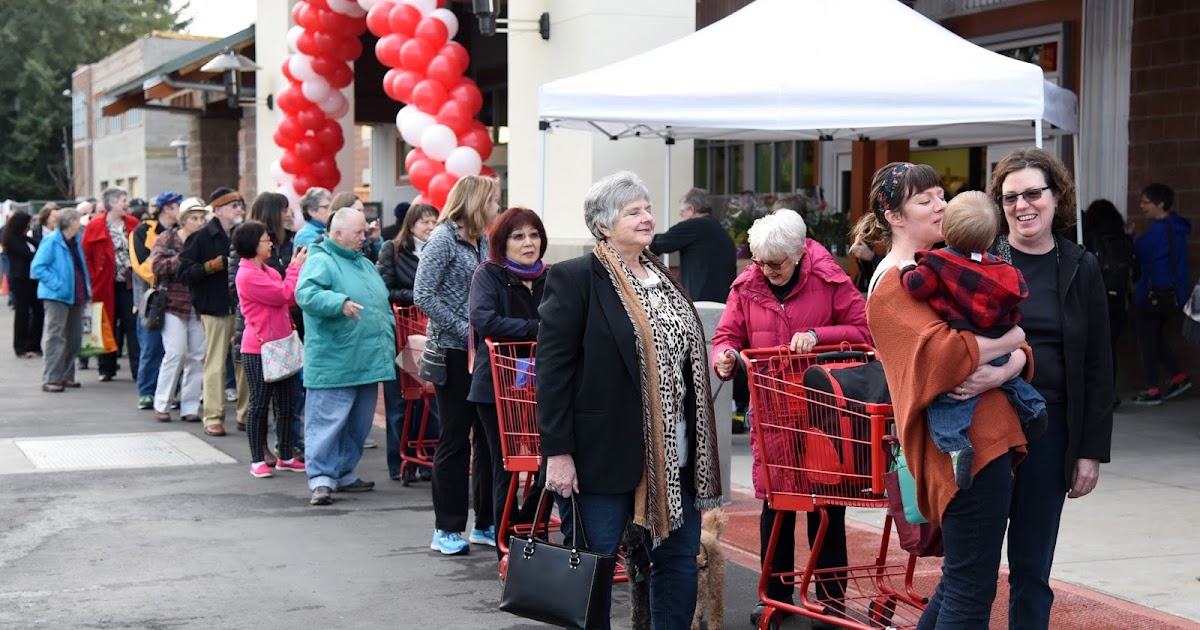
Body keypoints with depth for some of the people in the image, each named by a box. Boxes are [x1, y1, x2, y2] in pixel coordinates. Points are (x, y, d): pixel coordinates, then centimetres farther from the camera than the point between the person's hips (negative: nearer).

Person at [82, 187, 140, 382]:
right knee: (108, 327, 6)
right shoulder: (94, 228, -4)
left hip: (129, 284, 2)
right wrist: (94, 279, -8)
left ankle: (138, 370, -1)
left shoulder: (133, 224, 6)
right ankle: (106, 369, 15)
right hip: (106, 286, -2)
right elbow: (85, 256, -2)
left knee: (132, 325, -1)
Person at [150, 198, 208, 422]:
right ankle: (161, 405, 2)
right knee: (176, 353, -10)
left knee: (197, 356, 1)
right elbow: (157, 266, -11)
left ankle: (190, 407, 9)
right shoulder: (167, 239, 3)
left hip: (199, 307, 4)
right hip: (173, 304, -4)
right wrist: (184, 258, -16)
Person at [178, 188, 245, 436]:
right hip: (215, 307, -5)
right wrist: (215, 265, -16)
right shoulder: (202, 237, -3)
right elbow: (185, 272, -8)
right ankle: (213, 417, 1)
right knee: (216, 364, -4)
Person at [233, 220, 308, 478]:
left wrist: (296, 267, 2)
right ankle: (257, 460, 8)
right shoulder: (247, 275, -14)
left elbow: (292, 299, 10)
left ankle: (286, 457, 21)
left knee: (286, 403, 11)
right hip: (258, 349, -8)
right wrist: (296, 267, -7)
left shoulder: (269, 271, 14)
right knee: (260, 404, 0)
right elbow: (284, 295, -18)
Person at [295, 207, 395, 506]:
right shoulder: (320, 261, -7)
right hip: (333, 365, -9)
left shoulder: (365, 264, 20)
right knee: (327, 420, -8)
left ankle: (344, 473, 24)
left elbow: (382, 305, 28)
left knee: (358, 424, 13)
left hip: (368, 363, 9)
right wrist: (340, 302, -37)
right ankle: (321, 478, -5)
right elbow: (306, 294, -25)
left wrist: (389, 341, 21)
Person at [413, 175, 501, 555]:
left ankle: (485, 523, 17)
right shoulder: (444, 238, -9)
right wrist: (464, 330, -18)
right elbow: (423, 295, -17)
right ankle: (446, 530, 8)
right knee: (456, 438, -1)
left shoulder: (481, 241, 13)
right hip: (454, 352, -7)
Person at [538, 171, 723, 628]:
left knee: (679, 556, 10)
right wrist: (557, 452, -18)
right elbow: (552, 368, -13)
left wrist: (697, 445, 15)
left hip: (672, 452, 7)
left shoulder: (662, 277, 14)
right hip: (602, 452, -7)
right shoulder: (574, 279, -9)